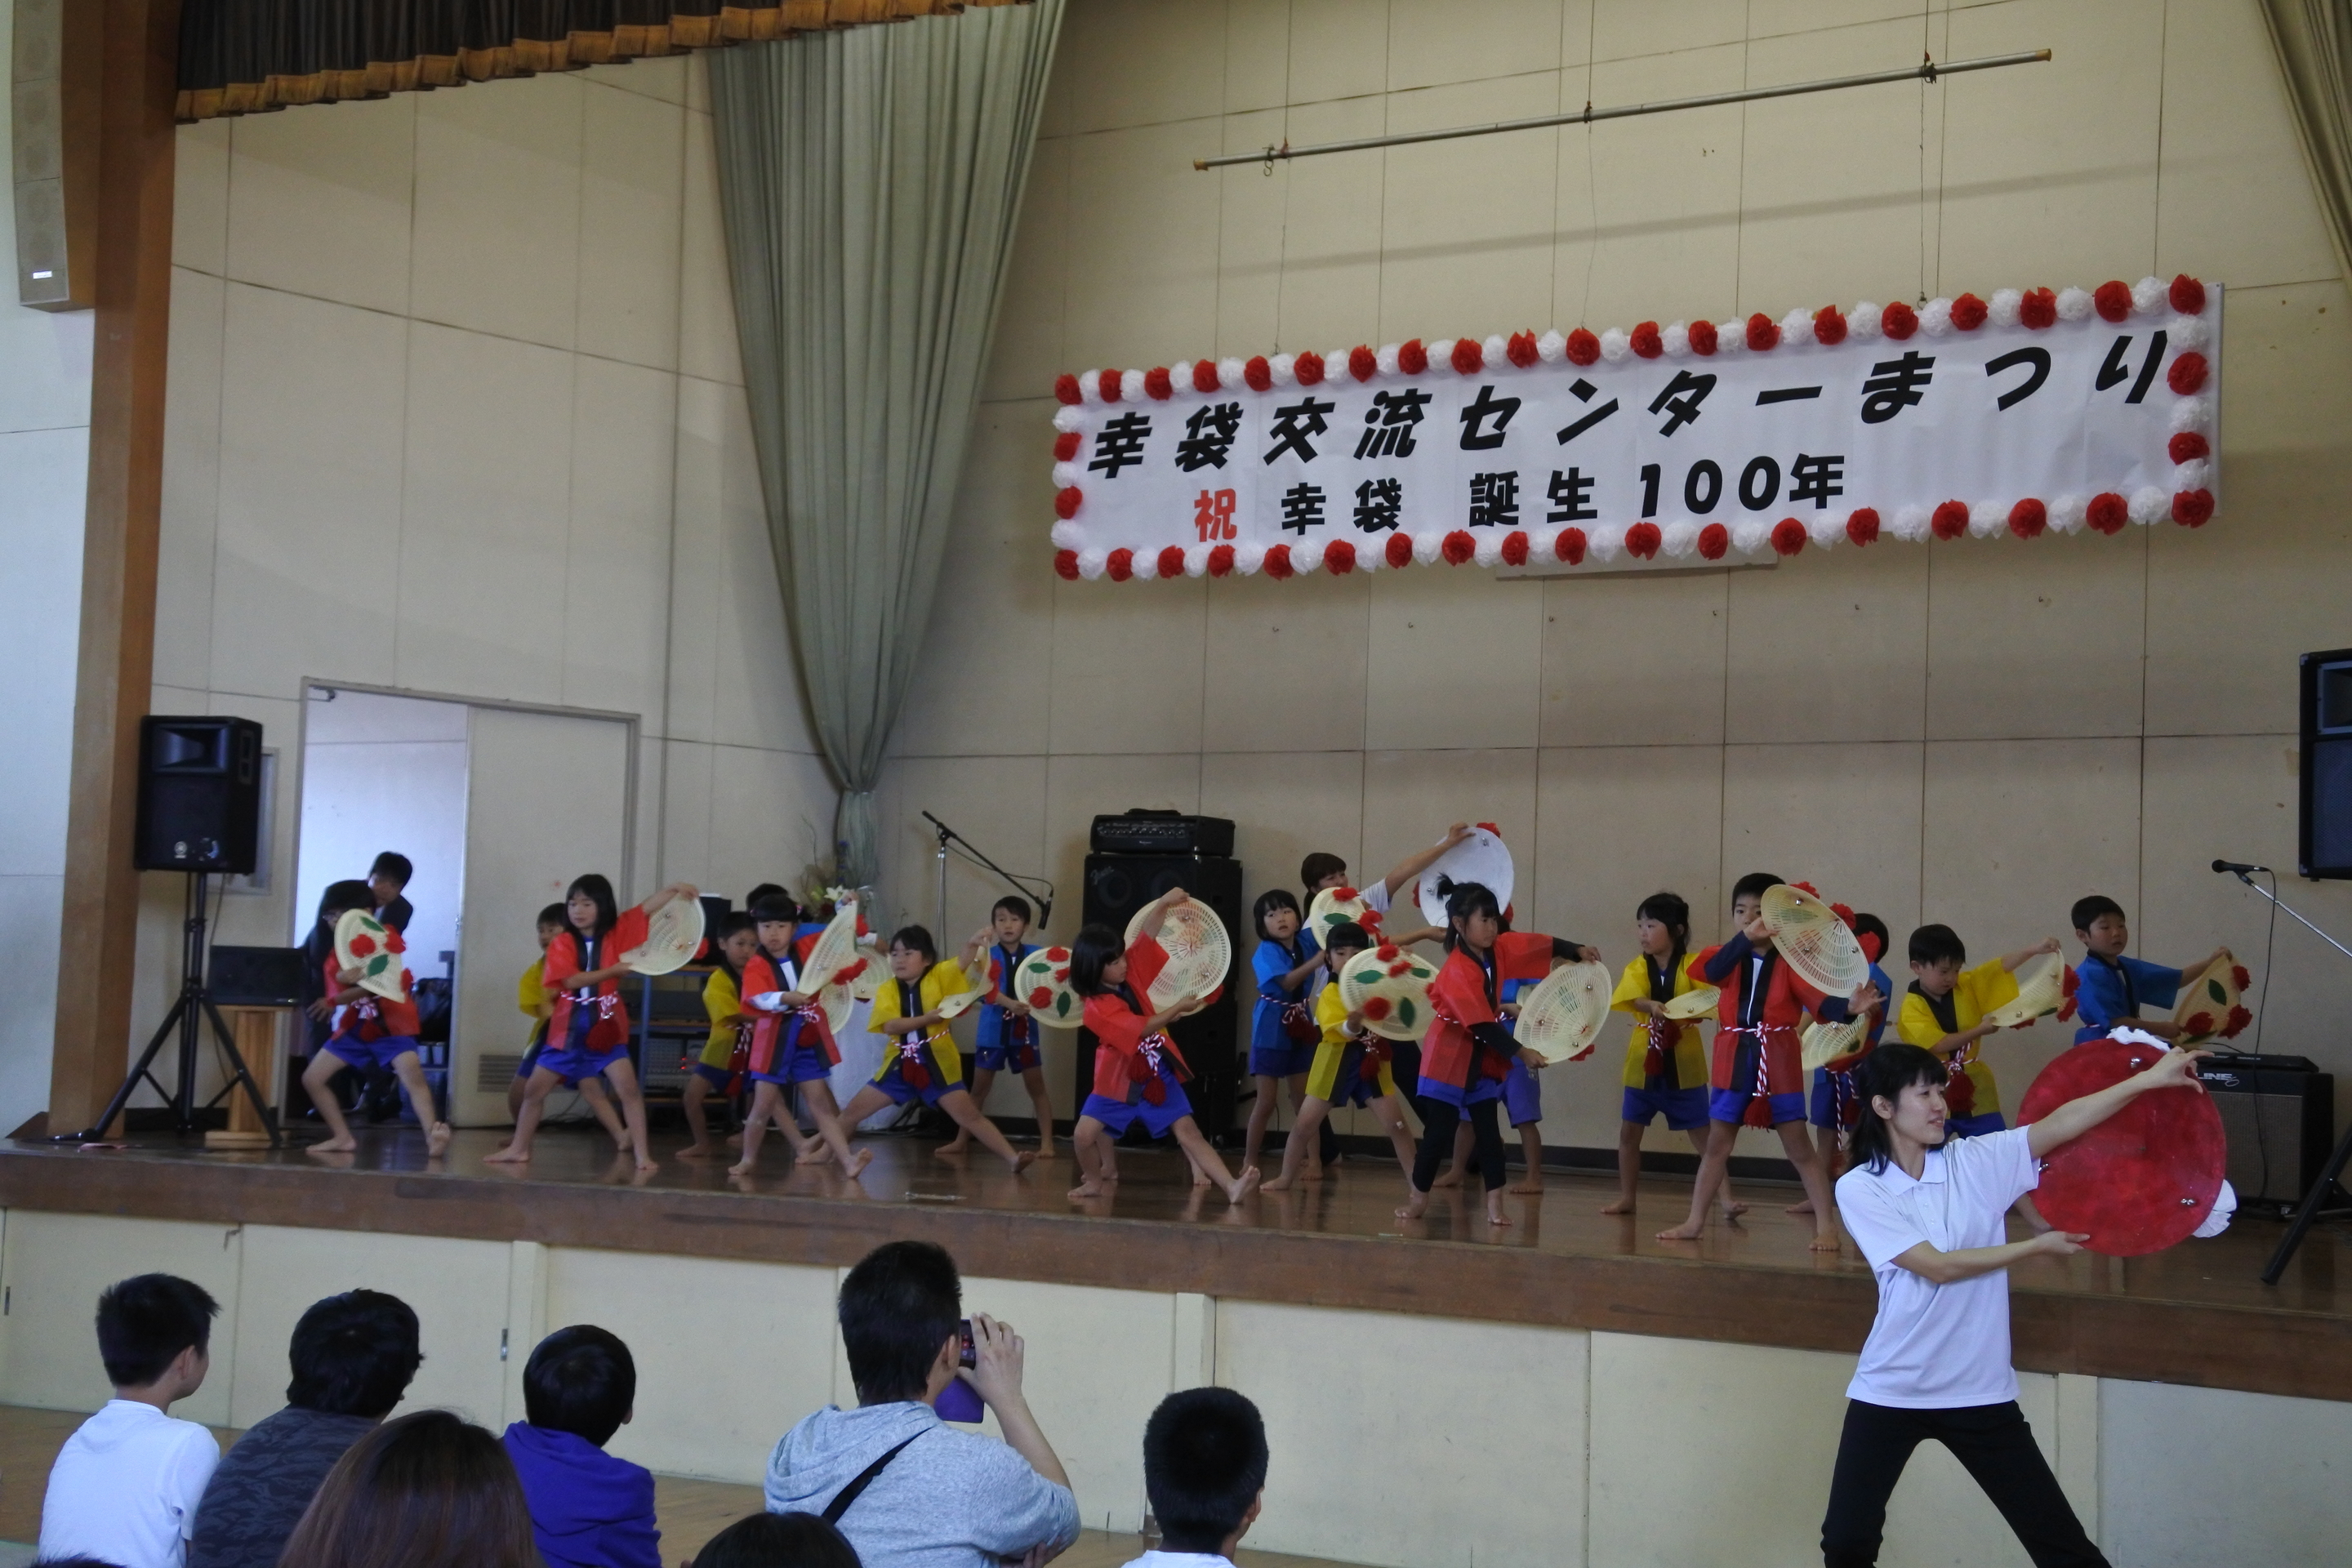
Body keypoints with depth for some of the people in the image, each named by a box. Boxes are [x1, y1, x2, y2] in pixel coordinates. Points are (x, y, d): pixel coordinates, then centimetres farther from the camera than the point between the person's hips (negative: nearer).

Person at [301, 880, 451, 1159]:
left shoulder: (387, 939, -6)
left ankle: (433, 1137, -38)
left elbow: (395, 981, -17)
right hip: (355, 1029, 5)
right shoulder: (335, 954, 1)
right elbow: (338, 998, -14)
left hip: (391, 1027, -5)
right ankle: (343, 1138, 10)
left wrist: (356, 981, -30)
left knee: (413, 1077, -27)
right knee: (311, 1079, 3)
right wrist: (372, 985, -31)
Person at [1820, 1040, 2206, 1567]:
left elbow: (2059, 1124, -10)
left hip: (1979, 1392, 2)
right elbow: (1937, 1266, -15)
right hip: (1891, 1391, -2)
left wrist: (2149, 1079, -21)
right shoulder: (1859, 1189, -8)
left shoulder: (1976, 1161, 0)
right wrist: (2038, 1246, -8)